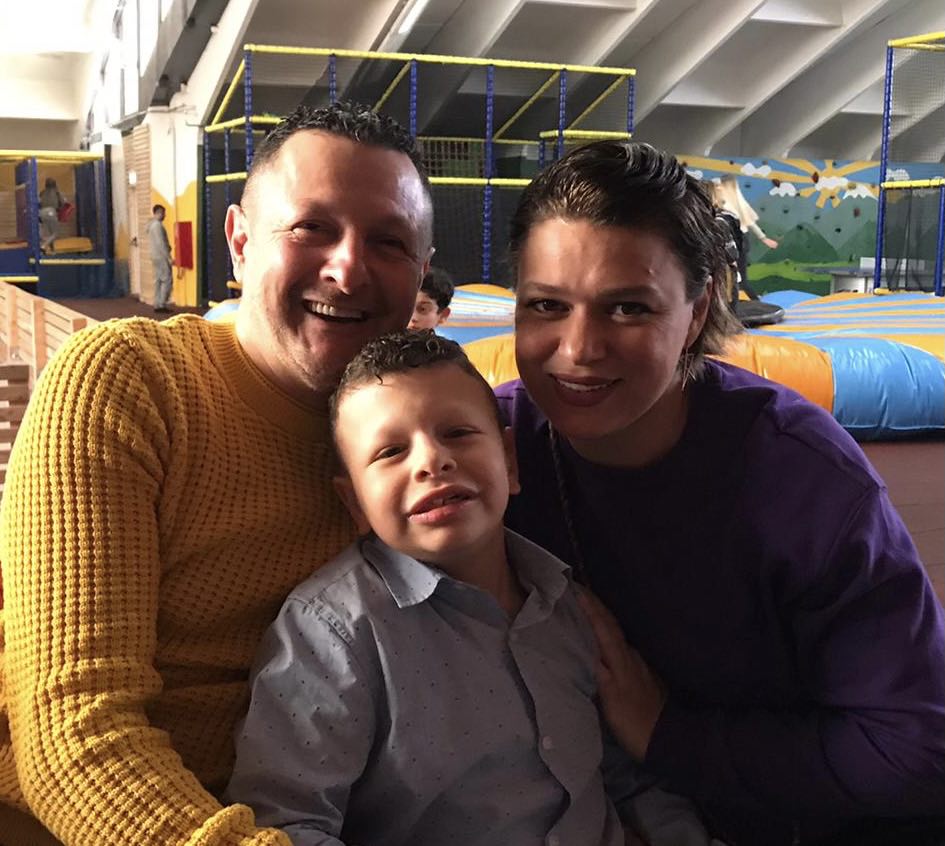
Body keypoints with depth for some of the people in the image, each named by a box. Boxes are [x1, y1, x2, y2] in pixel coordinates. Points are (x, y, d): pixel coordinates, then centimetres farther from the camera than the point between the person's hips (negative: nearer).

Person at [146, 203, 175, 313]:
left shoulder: (152, 224, 16)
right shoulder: (157, 225, -15)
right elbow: (161, 243, -20)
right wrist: (169, 257, -20)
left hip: (155, 257, 10)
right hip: (161, 257, -10)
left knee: (158, 281, 9)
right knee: (166, 280, -8)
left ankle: (157, 305, 9)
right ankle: (162, 304, -10)